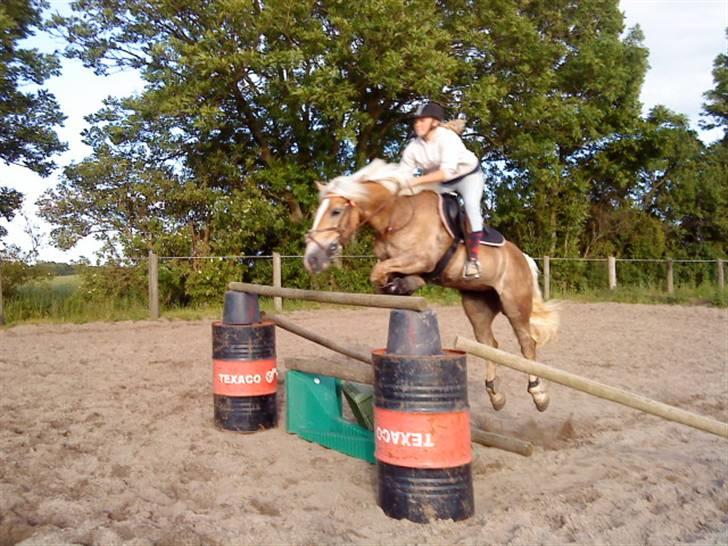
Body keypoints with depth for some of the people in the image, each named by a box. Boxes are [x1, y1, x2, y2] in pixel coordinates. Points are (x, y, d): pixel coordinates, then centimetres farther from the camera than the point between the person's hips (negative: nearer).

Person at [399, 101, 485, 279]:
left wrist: (418, 180, -48)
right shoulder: (413, 147, -16)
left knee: (471, 206, -31)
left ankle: (472, 259, -27)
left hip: (468, 174, -6)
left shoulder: (447, 137, -32)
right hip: (440, 182, 6)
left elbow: (447, 171, -43)